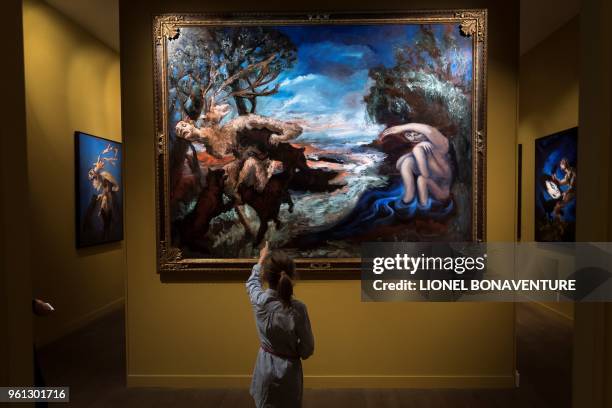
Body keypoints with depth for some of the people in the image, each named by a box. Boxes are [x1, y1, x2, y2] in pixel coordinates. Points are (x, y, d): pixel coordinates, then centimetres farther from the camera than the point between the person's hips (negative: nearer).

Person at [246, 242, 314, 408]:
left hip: (265, 366, 2)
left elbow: (252, 282, 8)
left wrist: (261, 260, 23)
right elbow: (308, 348, -12)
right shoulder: (297, 308, -24)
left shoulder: (259, 301, -18)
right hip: (289, 369, -2)